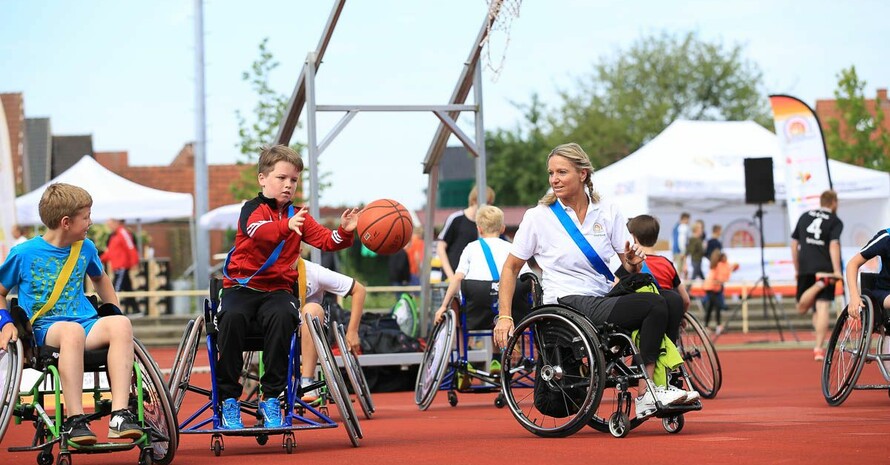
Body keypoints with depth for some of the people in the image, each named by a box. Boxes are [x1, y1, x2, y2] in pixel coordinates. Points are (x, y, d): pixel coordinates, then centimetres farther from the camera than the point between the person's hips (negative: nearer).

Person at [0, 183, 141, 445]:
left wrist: (115, 312, 22)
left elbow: (99, 278, 33)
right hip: (44, 328, -4)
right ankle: (75, 420, -40)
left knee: (121, 325, -31)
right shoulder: (24, 254, 1)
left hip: (85, 322, 4)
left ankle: (120, 415, -38)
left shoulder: (86, 248, 13)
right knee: (72, 330, -41)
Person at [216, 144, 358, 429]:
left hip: (278, 288, 3)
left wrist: (344, 233, -19)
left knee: (282, 317, -32)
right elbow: (259, 231, -24)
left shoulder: (298, 215, 14)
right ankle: (229, 400, -24)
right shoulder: (253, 209, -1)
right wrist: (287, 226, -43)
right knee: (232, 317, -35)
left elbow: (326, 240, 3)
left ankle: (271, 399, -25)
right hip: (241, 285, -3)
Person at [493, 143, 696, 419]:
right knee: (655, 305, -26)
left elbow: (629, 268, 11)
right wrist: (505, 316, -2)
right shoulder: (538, 217, 1)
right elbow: (511, 268, 7)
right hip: (568, 305, -5)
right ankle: (646, 393, -23)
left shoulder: (607, 213, 10)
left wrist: (633, 262, -13)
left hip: (604, 300, 5)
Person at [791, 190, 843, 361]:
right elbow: (834, 245, -12)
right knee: (823, 307, -3)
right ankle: (819, 348, -11)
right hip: (825, 268, -3)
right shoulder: (835, 221, 2)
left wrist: (797, 269, 22)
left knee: (802, 308, 11)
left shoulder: (805, 217, 15)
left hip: (805, 268, 3)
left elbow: (794, 244, 15)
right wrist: (837, 271, -15)